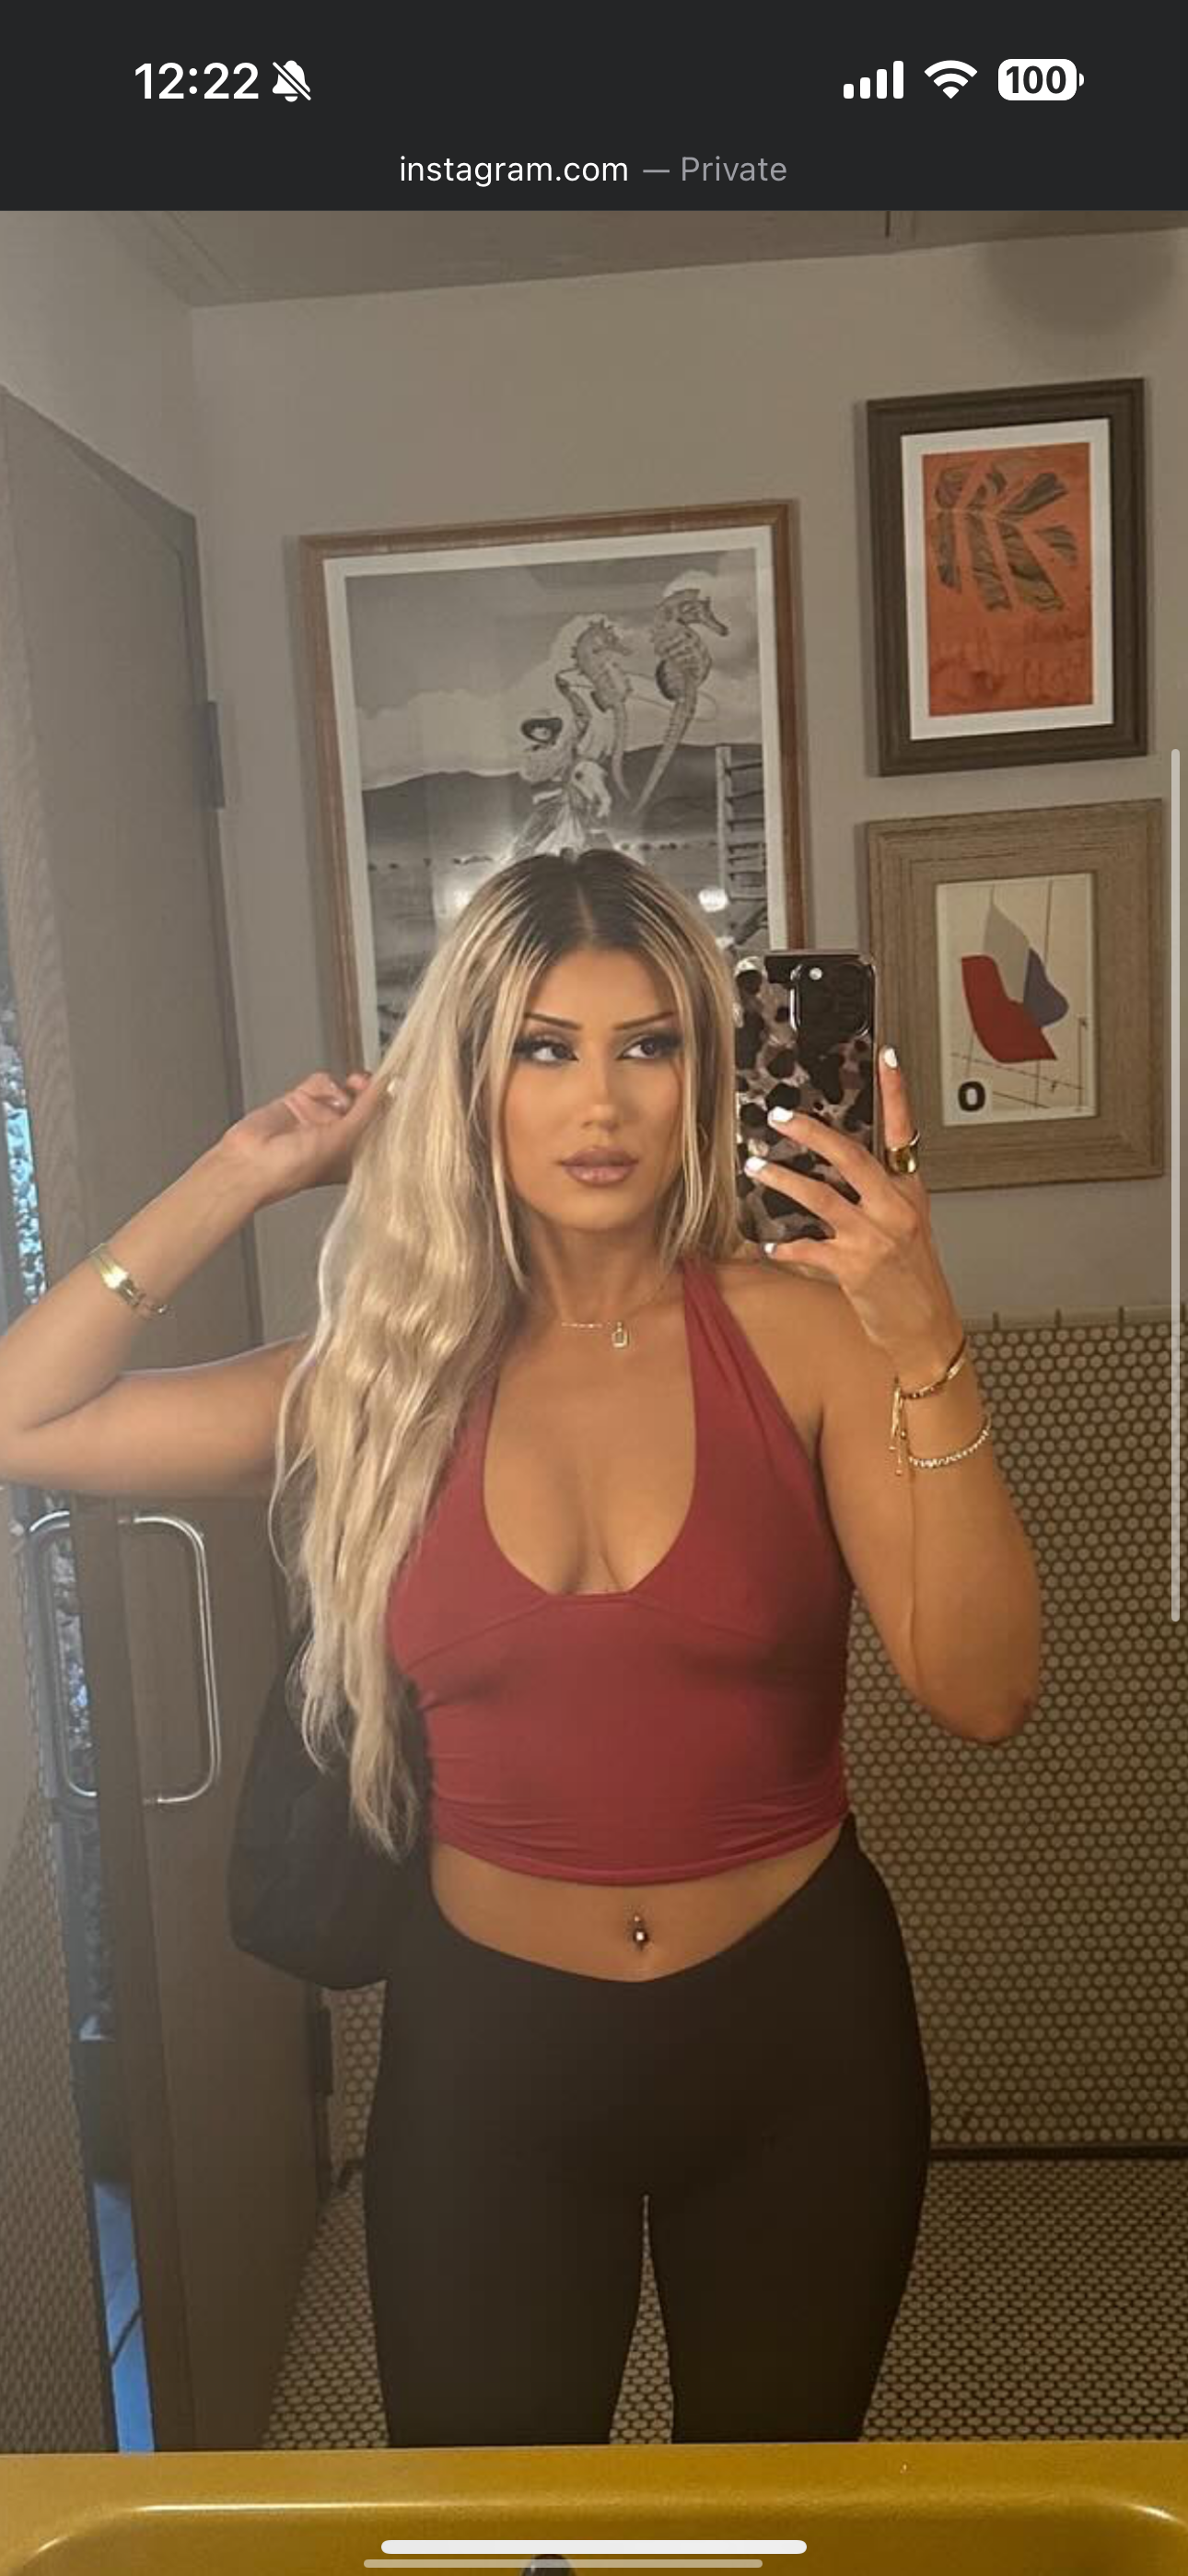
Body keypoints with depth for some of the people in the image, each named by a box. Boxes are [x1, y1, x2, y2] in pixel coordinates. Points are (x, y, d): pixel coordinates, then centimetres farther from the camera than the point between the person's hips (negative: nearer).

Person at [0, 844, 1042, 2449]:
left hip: (793, 2027, 0)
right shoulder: (395, 1366, -6)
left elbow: (980, 1692, -18)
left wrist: (923, 1341, -28)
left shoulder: (799, 1327, -12)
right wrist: (243, 1177, -8)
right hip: (487, 2042, 1)